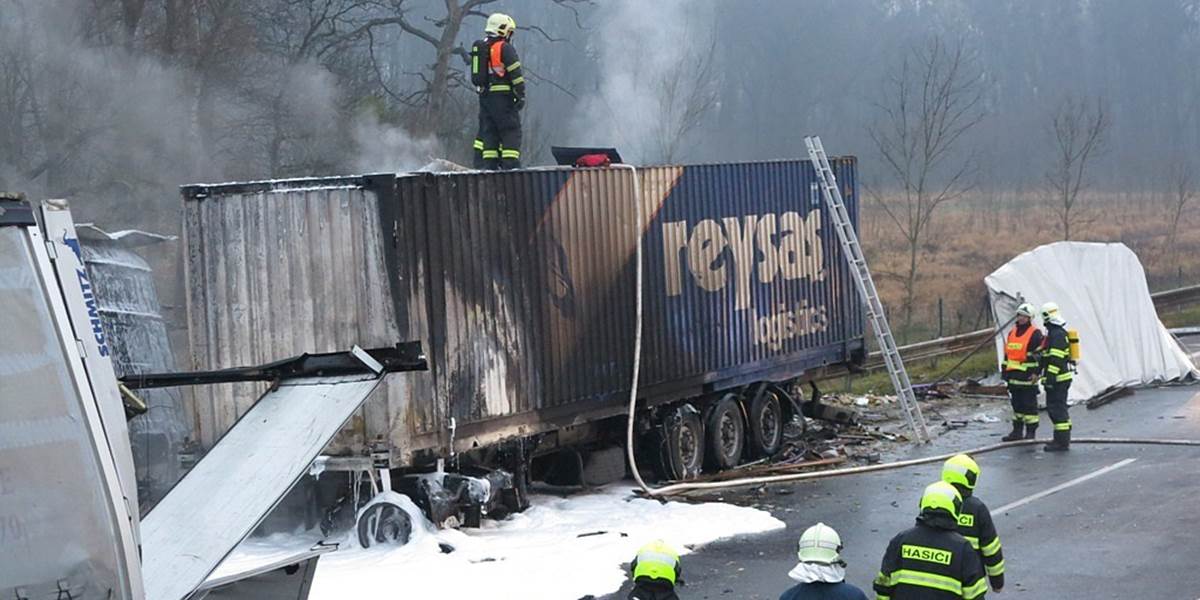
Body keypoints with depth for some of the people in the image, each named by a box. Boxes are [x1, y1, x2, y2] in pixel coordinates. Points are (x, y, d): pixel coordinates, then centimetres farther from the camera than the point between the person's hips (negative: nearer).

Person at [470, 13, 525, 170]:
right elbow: (516, 74, -14)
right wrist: (521, 95, -11)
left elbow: (476, 74, 21)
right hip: (502, 97, -8)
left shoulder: (479, 47, 16)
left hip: (484, 96, 8)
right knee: (511, 131, -5)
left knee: (488, 131, 11)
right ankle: (510, 165, -12)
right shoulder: (505, 48, -9)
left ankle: (487, 164, 9)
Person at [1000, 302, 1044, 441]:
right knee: (1016, 403, 13)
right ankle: (1017, 431, 19)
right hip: (1014, 375, 8)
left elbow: (1039, 355, -12)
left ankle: (1030, 432, 0)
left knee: (1029, 404, -4)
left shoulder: (1035, 334, -7)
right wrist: (1004, 370, 18)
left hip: (1027, 376, -8)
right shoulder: (1012, 332, 16)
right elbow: (1007, 353, 21)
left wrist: (1036, 372, -18)